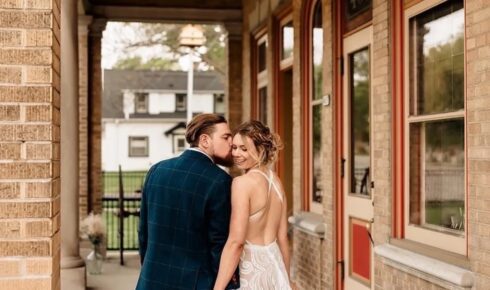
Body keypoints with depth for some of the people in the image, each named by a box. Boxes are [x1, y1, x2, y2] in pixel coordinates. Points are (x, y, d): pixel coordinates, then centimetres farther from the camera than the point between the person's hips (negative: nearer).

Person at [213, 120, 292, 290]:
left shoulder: (242, 182, -16)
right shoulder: (275, 180, 6)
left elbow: (236, 242, -21)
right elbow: (282, 237, 11)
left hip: (251, 268, -7)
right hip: (275, 267, 7)